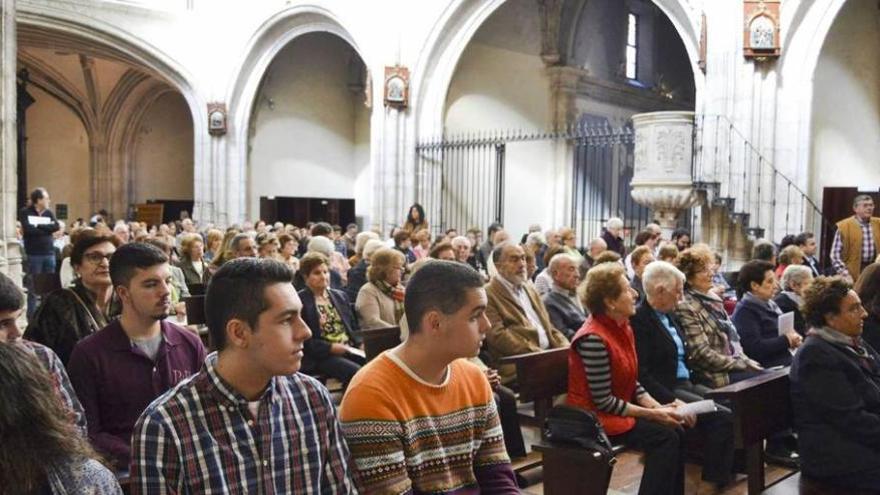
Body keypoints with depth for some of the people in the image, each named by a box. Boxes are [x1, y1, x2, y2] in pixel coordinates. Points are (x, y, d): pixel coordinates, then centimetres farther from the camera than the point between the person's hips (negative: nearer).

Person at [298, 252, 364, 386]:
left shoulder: (340, 296, 19)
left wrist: (361, 344, 1)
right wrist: (332, 347, -14)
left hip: (350, 350, 6)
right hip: (321, 356, -6)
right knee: (358, 373, -31)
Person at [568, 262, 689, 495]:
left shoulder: (623, 327, 4)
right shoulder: (594, 339, -24)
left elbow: (633, 384, 9)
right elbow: (604, 401, -21)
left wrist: (659, 407, -7)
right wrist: (653, 414, -16)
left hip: (618, 409, 8)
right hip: (596, 417, -8)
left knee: (677, 430, -6)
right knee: (664, 436, -17)